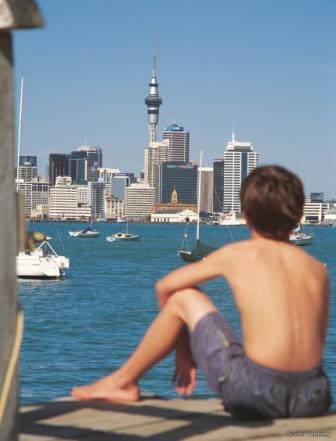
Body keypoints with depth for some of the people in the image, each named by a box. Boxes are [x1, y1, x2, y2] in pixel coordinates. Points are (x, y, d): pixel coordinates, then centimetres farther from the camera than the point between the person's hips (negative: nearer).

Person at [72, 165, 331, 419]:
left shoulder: (235, 255, 5)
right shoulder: (317, 269, 12)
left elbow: (165, 287, 16)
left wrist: (184, 352, 27)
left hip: (256, 393, -3)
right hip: (313, 399, 4)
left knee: (183, 298, 15)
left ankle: (123, 382, 27)